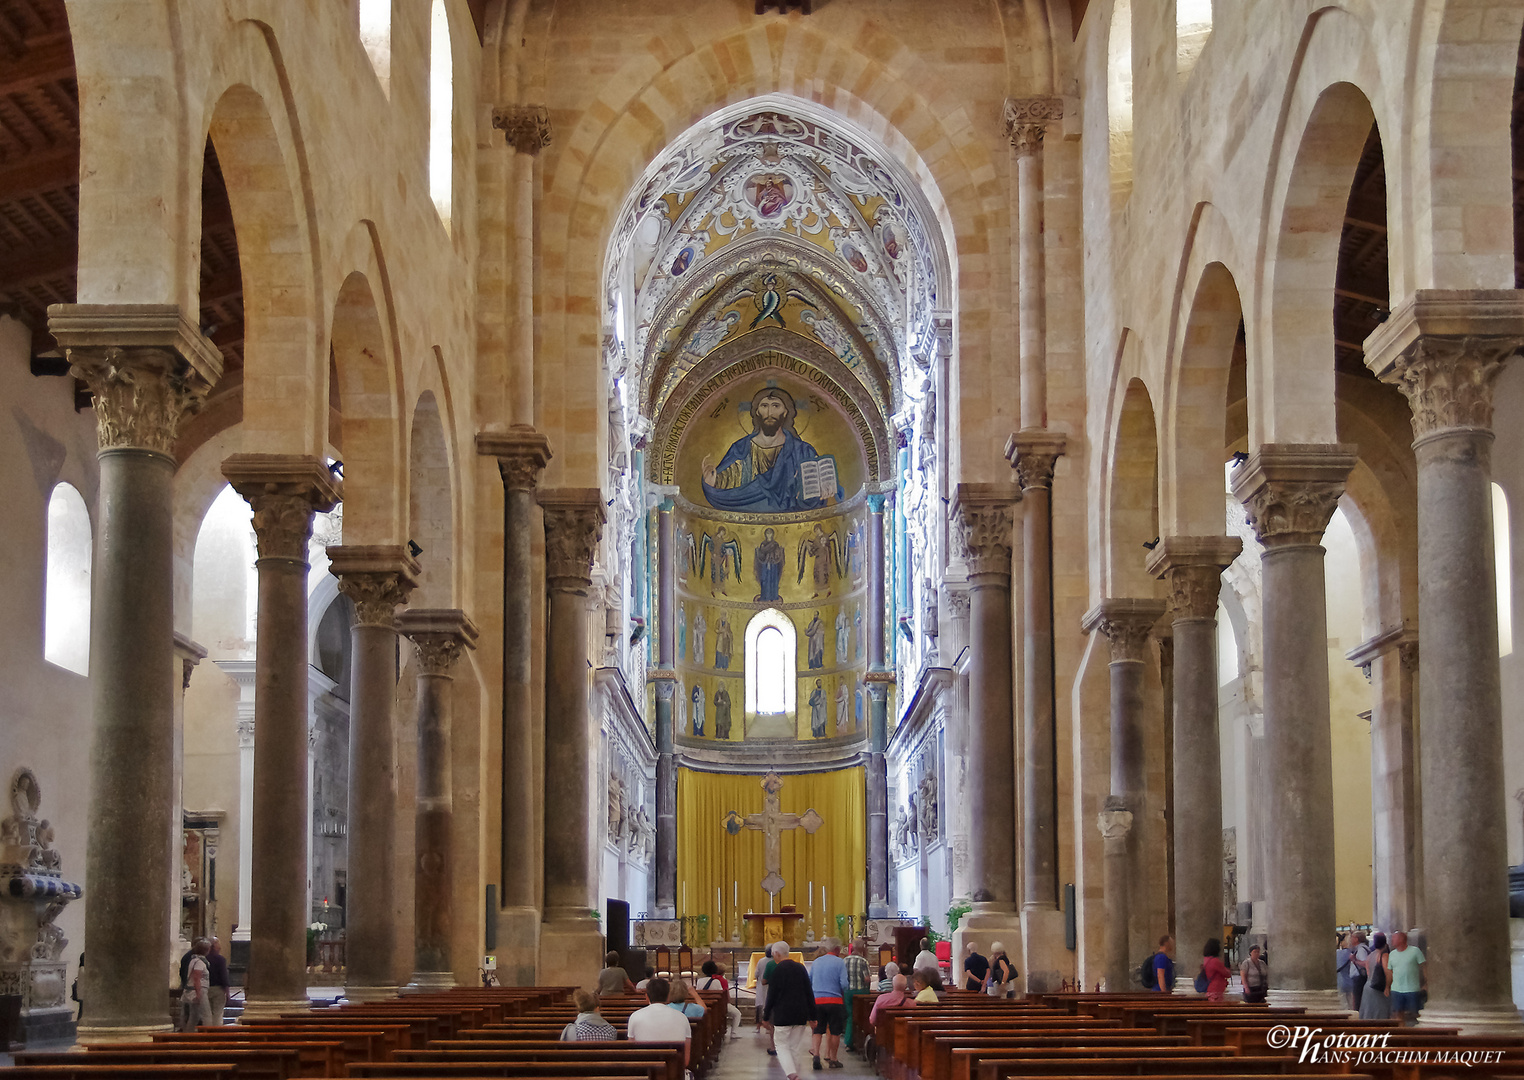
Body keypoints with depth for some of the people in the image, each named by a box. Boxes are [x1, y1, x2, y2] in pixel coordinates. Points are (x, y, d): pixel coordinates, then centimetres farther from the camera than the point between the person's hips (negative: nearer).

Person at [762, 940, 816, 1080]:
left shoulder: (777, 970, -10)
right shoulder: (800, 968, 6)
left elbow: (771, 996, -9)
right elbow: (809, 993, 7)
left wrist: (766, 1016, 1)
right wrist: (812, 1015, 12)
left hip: (783, 1015, -5)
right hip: (801, 1015, 5)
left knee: (782, 1045, 2)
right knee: (796, 1047, 13)